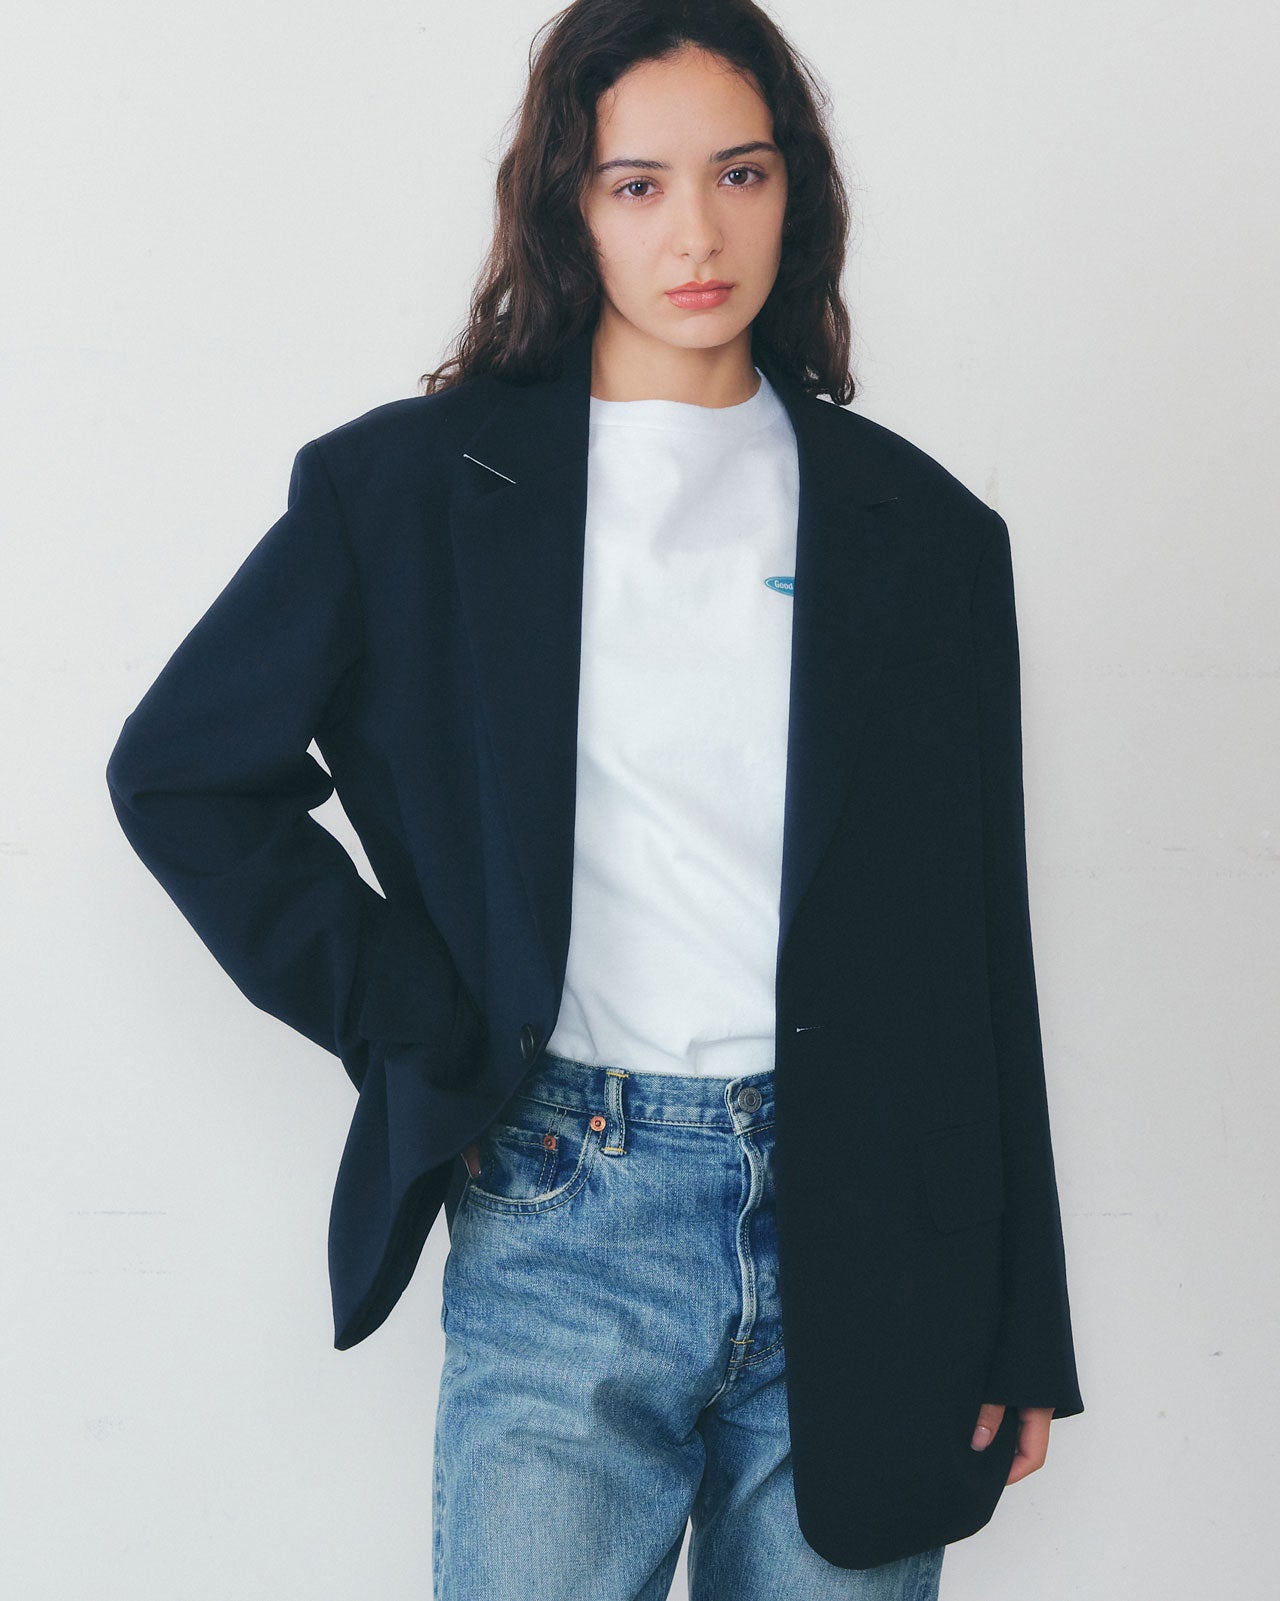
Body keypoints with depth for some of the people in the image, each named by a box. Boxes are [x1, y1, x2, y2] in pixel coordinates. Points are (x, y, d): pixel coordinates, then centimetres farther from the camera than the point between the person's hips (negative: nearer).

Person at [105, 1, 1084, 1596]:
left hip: (862, 1234, 2)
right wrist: (412, 1028, -1)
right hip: (561, 1224, -1)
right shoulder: (414, 485, 3)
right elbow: (178, 767, 7)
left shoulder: (919, 527, 7)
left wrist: (1018, 1329, 6)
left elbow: (979, 955, 8)